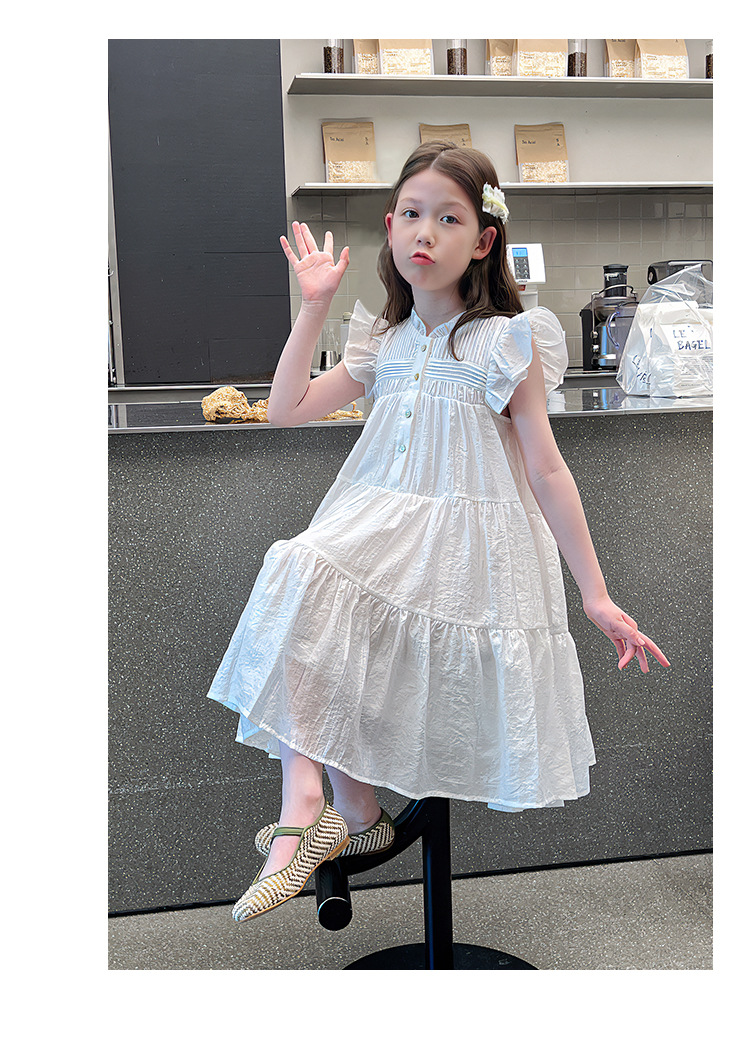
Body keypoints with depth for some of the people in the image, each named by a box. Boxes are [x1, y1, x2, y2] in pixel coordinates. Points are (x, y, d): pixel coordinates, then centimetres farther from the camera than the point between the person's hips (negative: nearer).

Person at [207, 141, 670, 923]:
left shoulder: (509, 341, -1)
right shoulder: (385, 345, 13)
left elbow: (547, 471, 0)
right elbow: (286, 409, 14)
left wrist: (596, 596, -1)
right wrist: (313, 305, 12)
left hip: (472, 541, -2)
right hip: (379, 532, 3)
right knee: (299, 585, -25)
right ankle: (353, 814, -21)